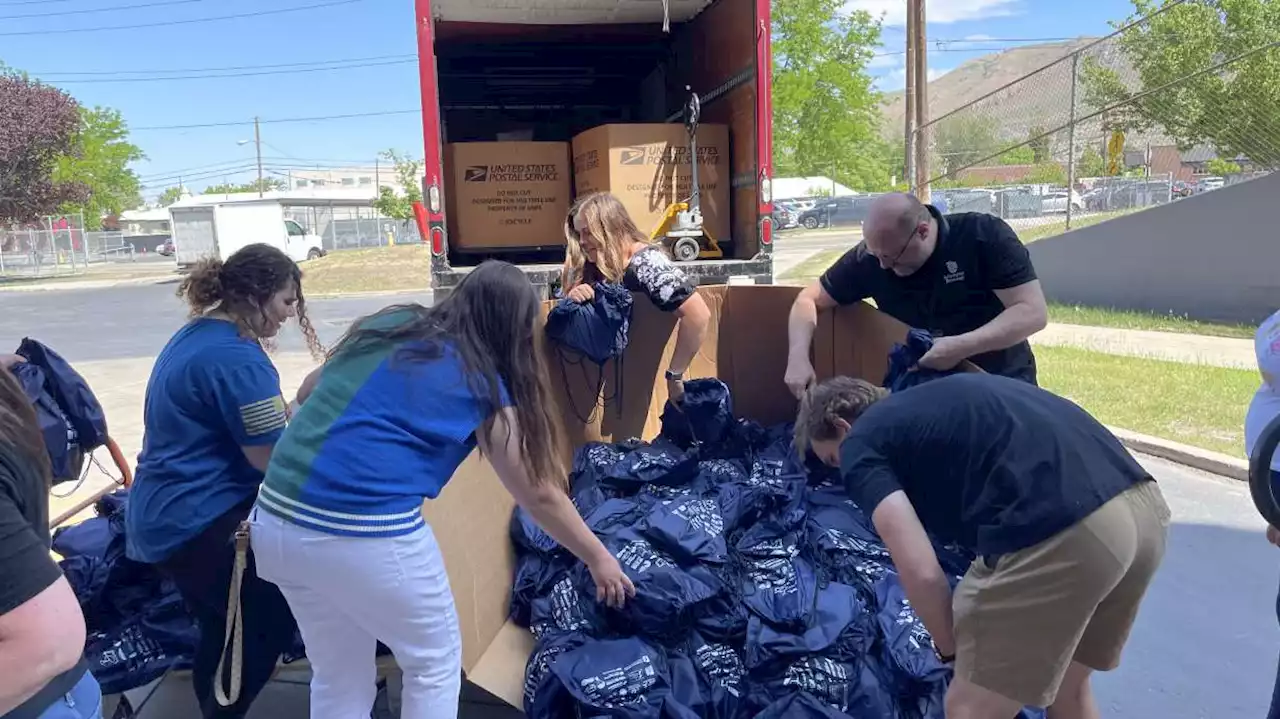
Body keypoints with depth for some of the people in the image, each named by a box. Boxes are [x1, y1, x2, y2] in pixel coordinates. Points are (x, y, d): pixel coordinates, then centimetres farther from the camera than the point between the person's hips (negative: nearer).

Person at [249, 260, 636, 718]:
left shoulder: (385, 325, 14)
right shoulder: (483, 385, -1)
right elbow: (539, 496, 6)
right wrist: (598, 558, 18)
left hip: (275, 517, 7)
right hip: (366, 533, -6)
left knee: (338, 677, 23)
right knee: (435, 662, 19)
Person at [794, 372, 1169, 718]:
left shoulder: (860, 446, 8)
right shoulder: (935, 400, 32)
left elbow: (921, 572, -3)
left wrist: (951, 649, 19)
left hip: (1058, 533, -9)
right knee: (1067, 687, 30)